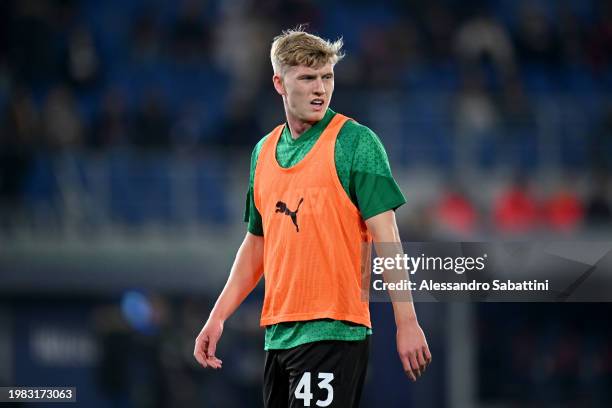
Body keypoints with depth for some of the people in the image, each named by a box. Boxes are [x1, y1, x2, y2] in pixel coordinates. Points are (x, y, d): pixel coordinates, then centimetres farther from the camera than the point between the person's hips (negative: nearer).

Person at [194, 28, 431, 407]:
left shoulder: (355, 141, -5)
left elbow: (385, 236, -10)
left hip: (334, 330, -7)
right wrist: (218, 318, 14)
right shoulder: (264, 152, 14)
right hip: (277, 333, 7)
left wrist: (407, 323, -16)